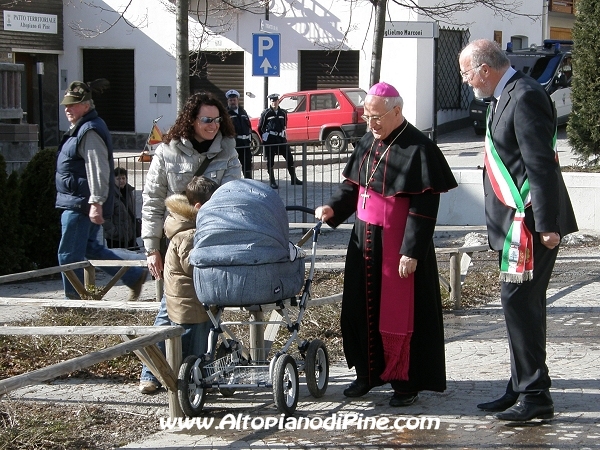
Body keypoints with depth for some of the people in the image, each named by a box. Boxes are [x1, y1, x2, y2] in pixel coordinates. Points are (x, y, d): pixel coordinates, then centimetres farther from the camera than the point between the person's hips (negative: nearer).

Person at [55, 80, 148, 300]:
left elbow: (98, 170, -23)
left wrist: (96, 203, -27)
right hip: (76, 202, 11)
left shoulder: (90, 131, -17)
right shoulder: (80, 129, 18)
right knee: (90, 248, 18)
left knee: (69, 254, -4)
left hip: (81, 205, -11)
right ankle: (135, 276, 21)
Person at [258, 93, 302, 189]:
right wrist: (264, 137, 2)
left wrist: (282, 133, 14)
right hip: (270, 139, -4)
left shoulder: (283, 113, 8)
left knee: (289, 157, 2)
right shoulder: (266, 113, -6)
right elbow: (260, 127, -1)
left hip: (281, 138, 4)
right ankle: (272, 181, 8)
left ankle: (293, 178, 12)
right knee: (270, 160, 1)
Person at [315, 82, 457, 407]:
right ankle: (368, 373, 26)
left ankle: (406, 382, 10)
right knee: (361, 308, 12)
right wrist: (333, 209, 1)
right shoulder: (367, 144, 8)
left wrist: (411, 251, -20)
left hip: (398, 245, -7)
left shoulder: (418, 149, -14)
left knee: (400, 314, -1)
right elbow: (352, 185, 19)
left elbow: (424, 208, -17)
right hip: (364, 240, 7)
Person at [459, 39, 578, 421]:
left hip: (530, 220, -10)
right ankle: (522, 389, 20)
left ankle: (535, 396, -5)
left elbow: (541, 165, -21)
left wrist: (546, 225, -23)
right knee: (521, 304, 13)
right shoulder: (506, 97, 16)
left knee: (520, 302, -10)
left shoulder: (525, 96, -16)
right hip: (516, 220, 10)